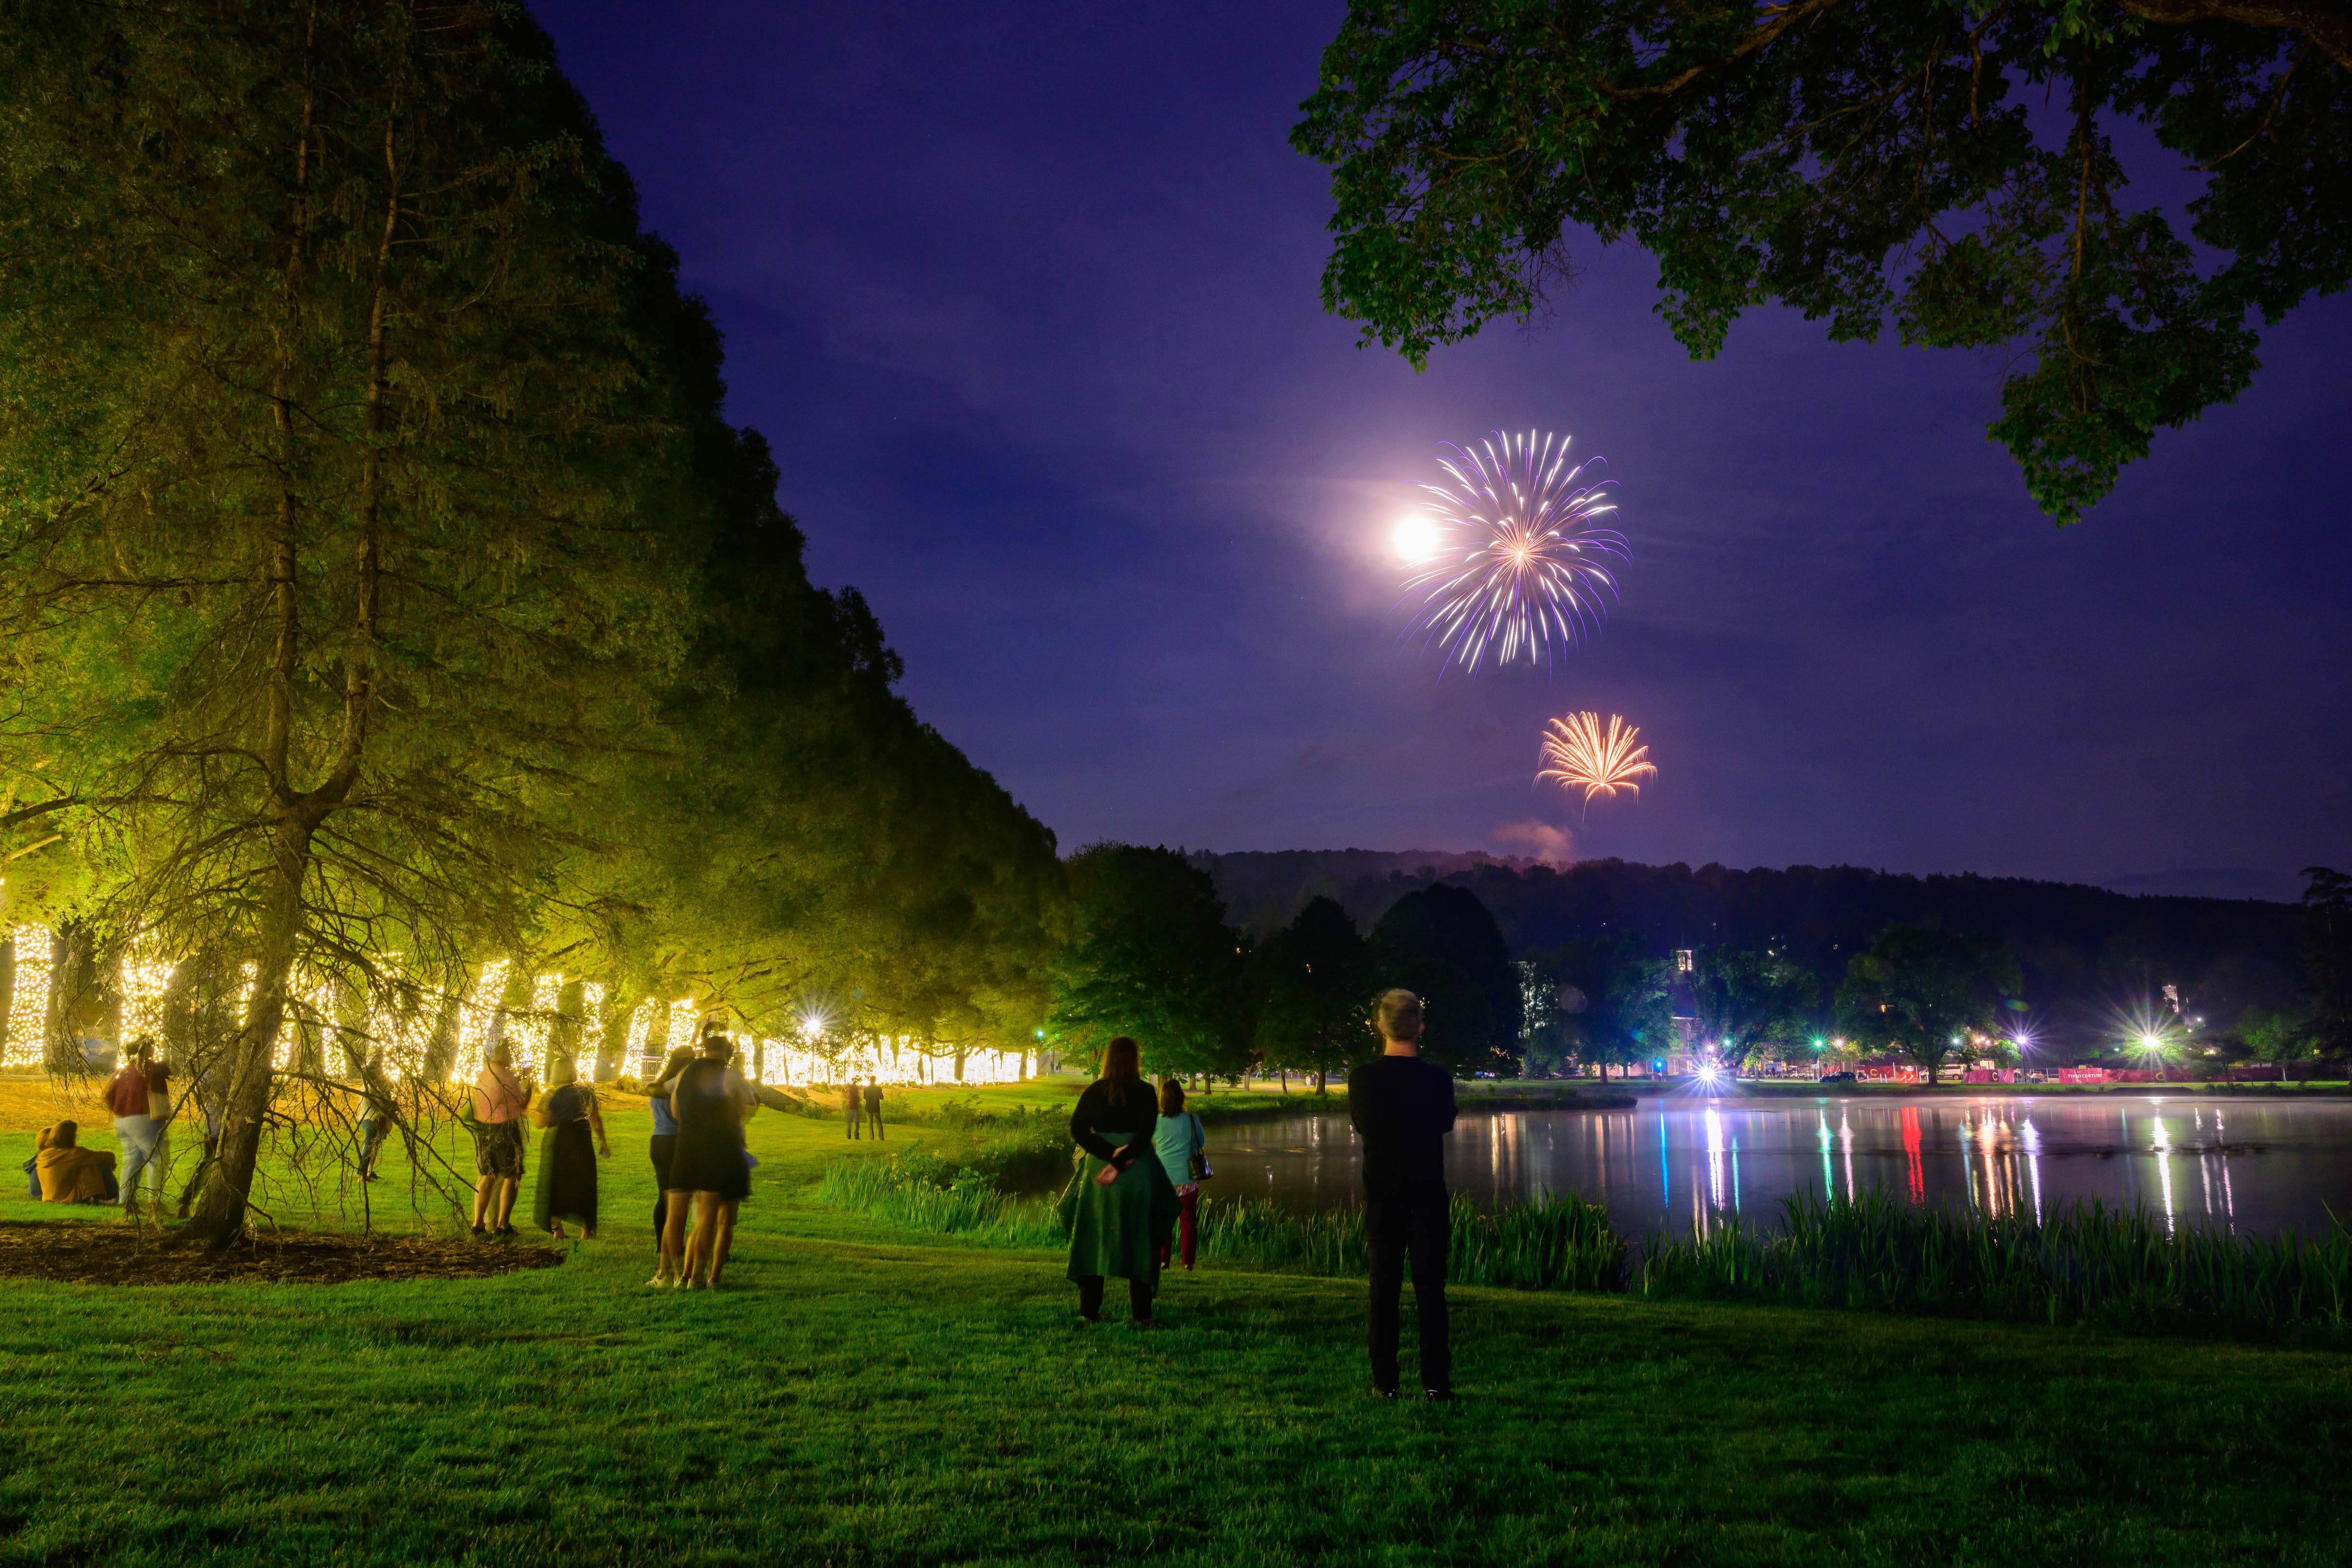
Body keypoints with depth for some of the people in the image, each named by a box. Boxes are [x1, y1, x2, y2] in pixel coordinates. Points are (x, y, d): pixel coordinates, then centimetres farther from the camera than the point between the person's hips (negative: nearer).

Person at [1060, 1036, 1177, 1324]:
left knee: (1094, 1239, 8)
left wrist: (1111, 1156, -10)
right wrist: (1122, 1162, -16)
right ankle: (1141, 1312, 5)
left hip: (1098, 1168, 2)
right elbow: (1145, 1133, -15)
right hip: (1138, 1171, -2)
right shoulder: (1145, 1092, -4)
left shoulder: (1093, 1092, 3)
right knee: (1138, 1242, 5)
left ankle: (1090, 1310, 6)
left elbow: (1077, 1130, -5)